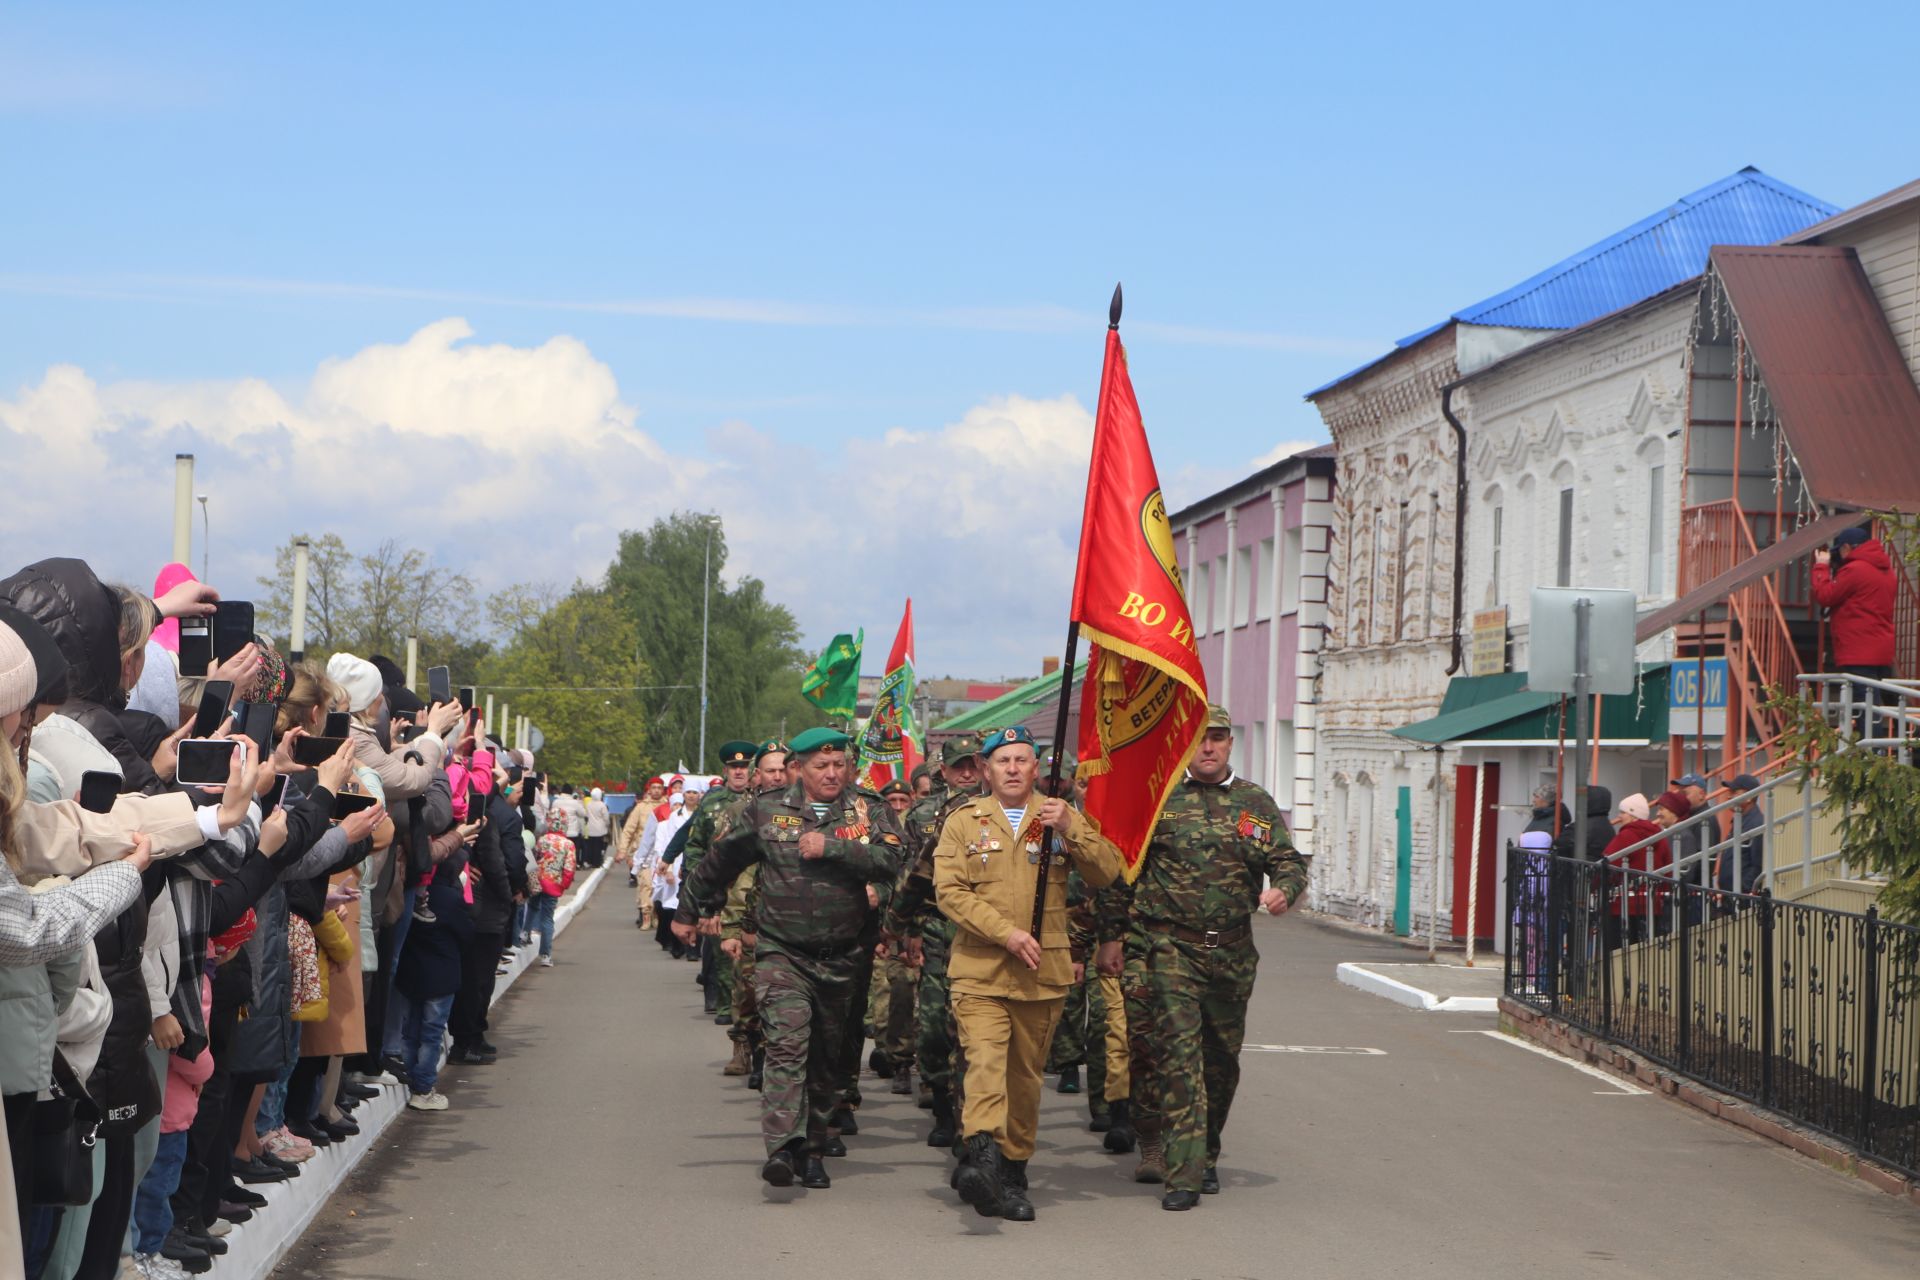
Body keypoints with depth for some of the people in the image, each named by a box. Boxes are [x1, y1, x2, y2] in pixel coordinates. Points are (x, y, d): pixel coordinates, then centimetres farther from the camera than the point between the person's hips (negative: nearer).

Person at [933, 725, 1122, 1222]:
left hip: (1043, 972, 2)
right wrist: (1007, 933, -15)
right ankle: (983, 1157, -35)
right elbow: (949, 890, -4)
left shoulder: (1061, 818, 11)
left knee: (1026, 1076, 9)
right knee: (984, 1061, -21)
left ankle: (1014, 1171, 20)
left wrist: (1070, 830, -15)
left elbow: (1107, 874, 1)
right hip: (979, 971, -2)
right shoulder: (964, 821, 6)